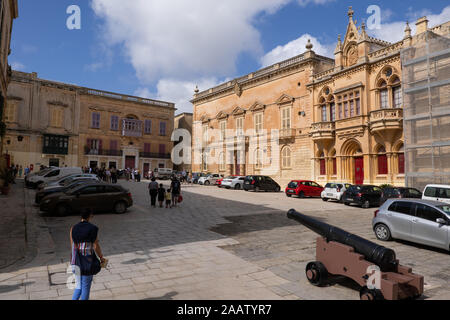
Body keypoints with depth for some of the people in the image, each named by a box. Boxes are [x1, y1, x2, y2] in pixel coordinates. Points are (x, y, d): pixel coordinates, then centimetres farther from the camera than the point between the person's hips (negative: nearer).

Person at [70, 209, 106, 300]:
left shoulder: (73, 228, 1)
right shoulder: (93, 228, -13)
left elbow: (73, 246, 4)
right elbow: (96, 246, -12)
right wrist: (101, 257, 3)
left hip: (76, 261, 5)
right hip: (88, 262, -5)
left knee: (79, 286, 22)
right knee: (86, 287, 10)